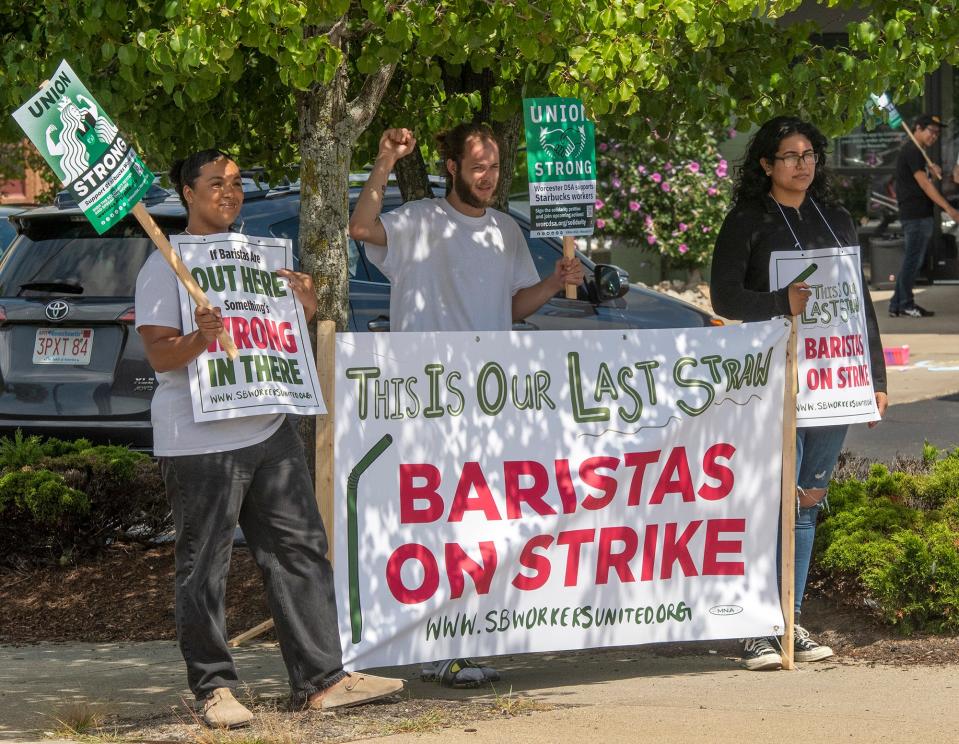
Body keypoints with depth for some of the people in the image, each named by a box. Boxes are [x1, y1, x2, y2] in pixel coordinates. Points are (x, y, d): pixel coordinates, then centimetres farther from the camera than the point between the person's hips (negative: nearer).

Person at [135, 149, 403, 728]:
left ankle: (321, 680, 7)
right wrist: (198, 338, -32)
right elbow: (158, 354, -12)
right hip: (199, 440, -7)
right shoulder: (167, 266, -4)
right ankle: (215, 689, 8)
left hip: (268, 430, 7)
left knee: (300, 550, 4)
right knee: (204, 571, -1)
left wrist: (305, 305, 1)